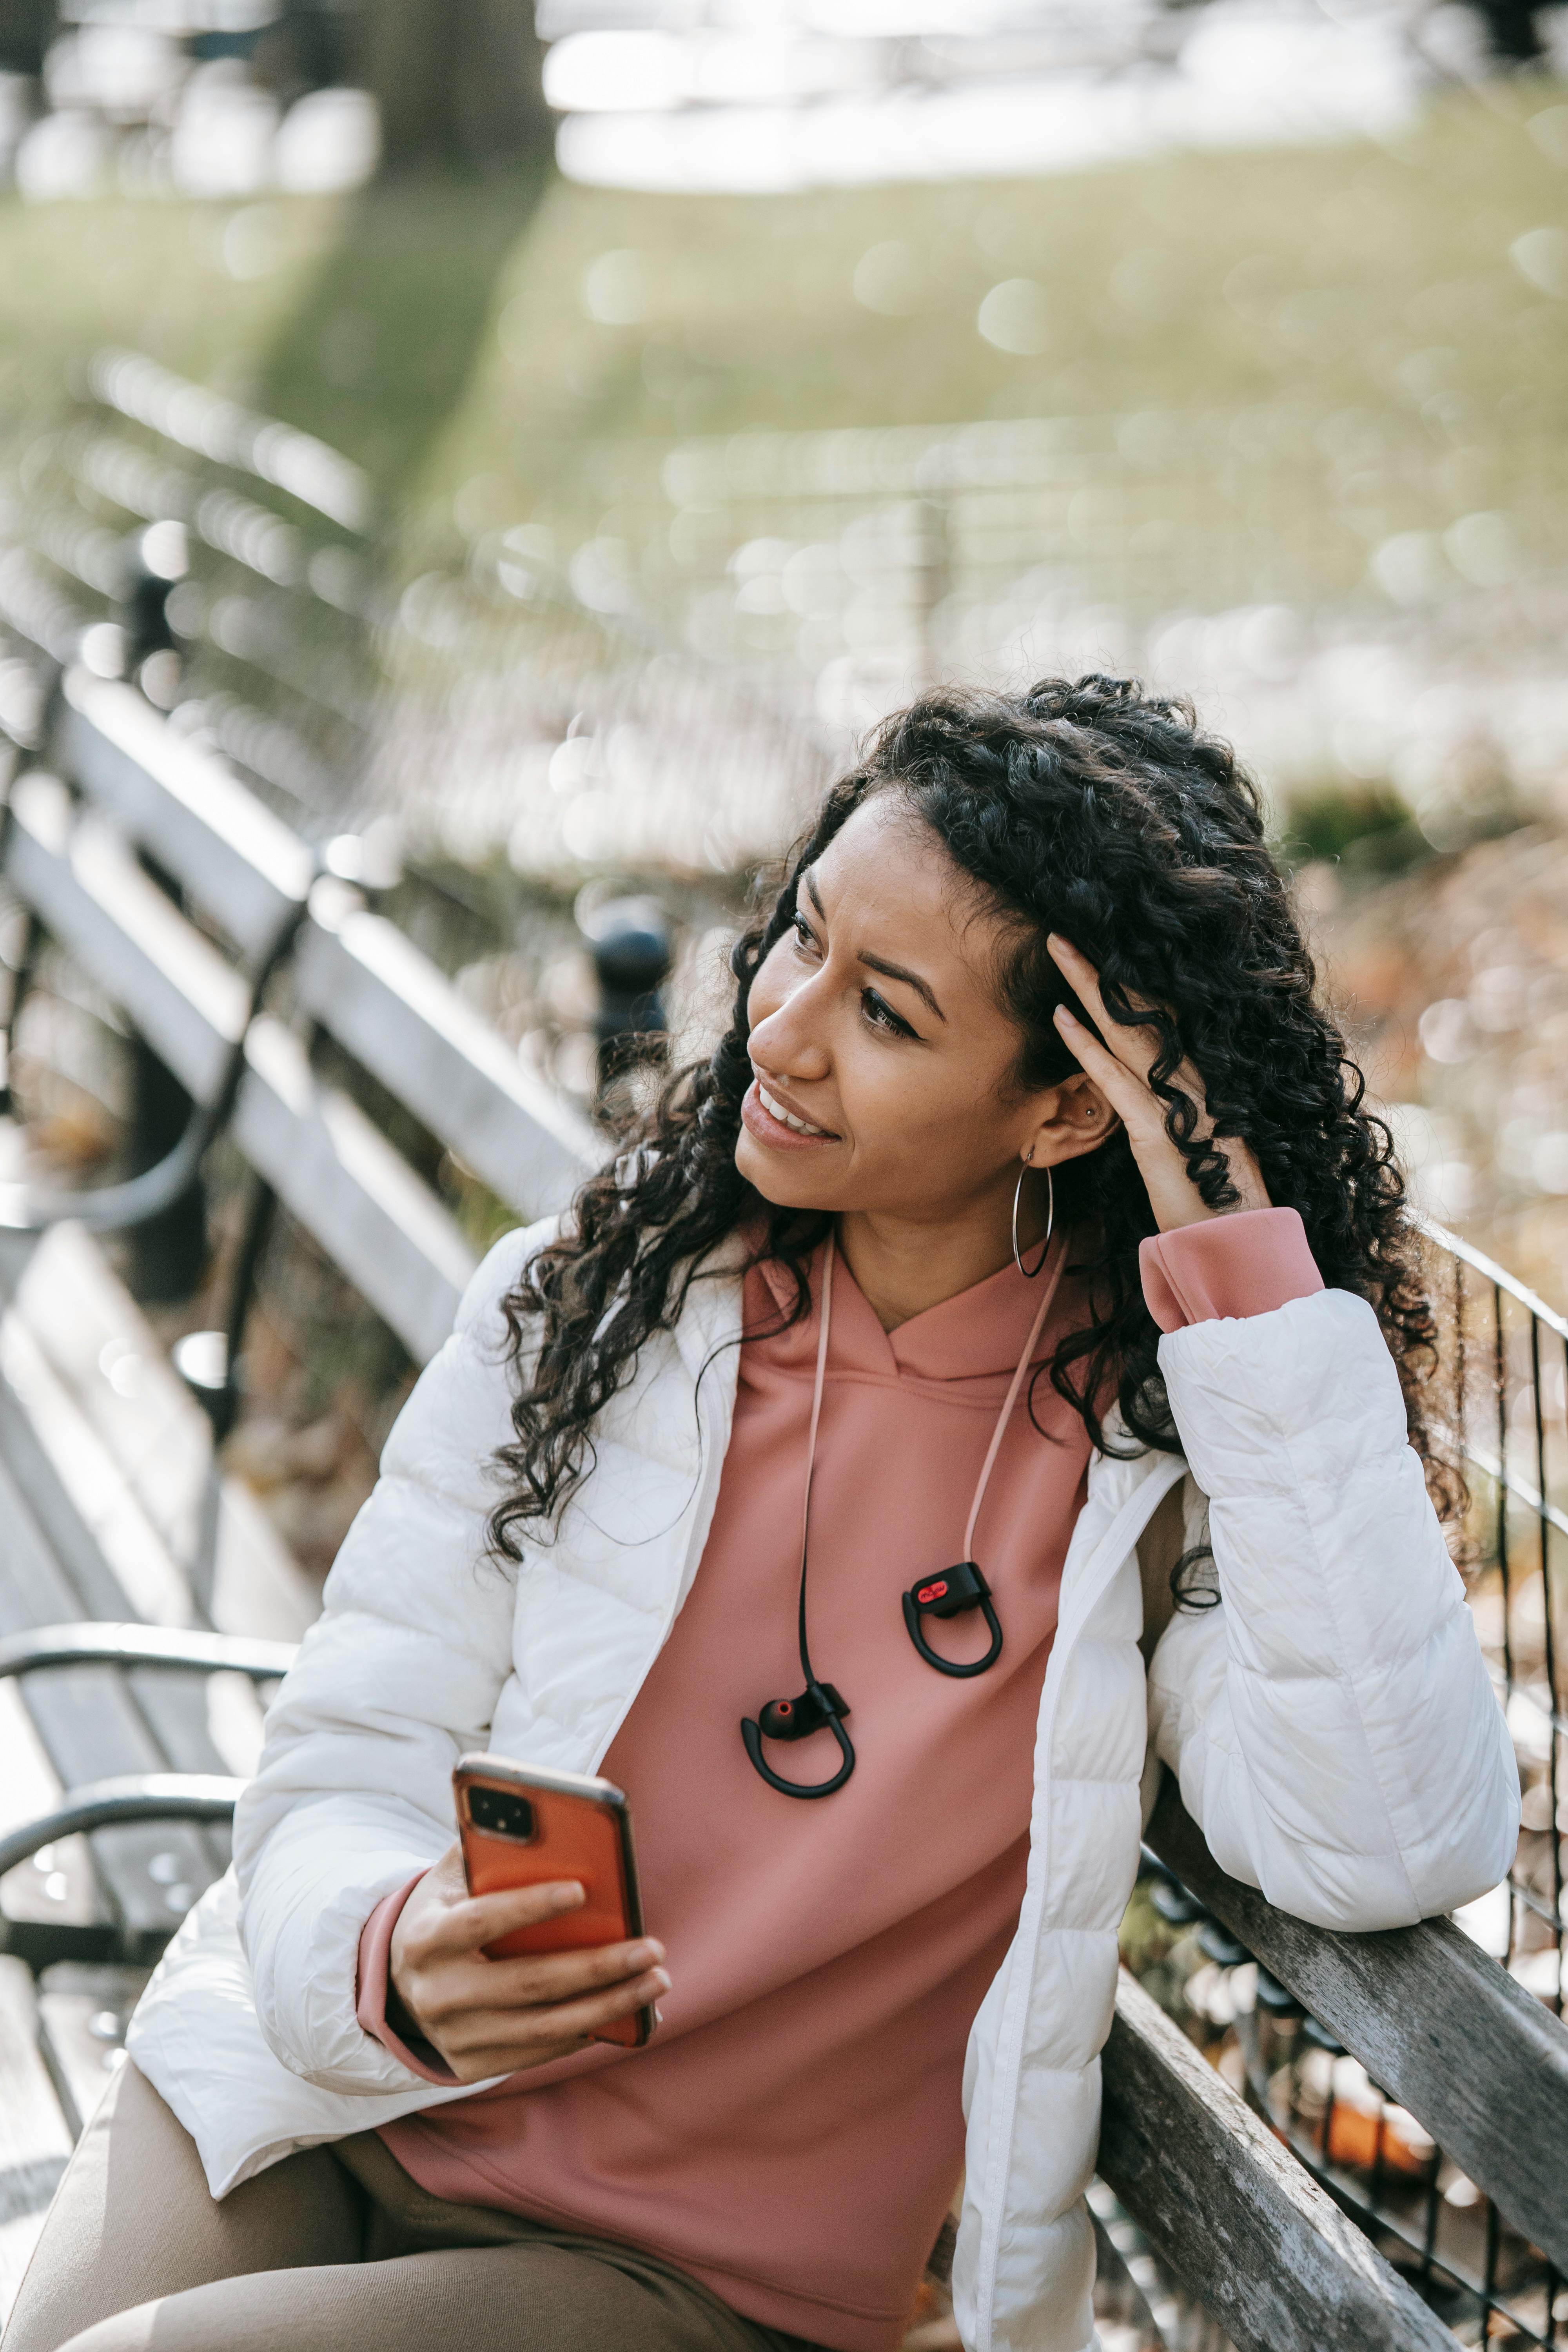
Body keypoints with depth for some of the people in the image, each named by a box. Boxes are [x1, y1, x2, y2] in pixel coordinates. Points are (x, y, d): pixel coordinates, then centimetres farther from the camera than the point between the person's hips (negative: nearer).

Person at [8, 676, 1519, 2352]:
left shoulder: (1168, 1450, -9)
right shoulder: (586, 1307, -1)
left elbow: (1398, 1850, -27)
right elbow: (351, 1759, -1)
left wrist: (1251, 1268, -26)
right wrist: (389, 1960, -26)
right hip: (314, 2110, 3)